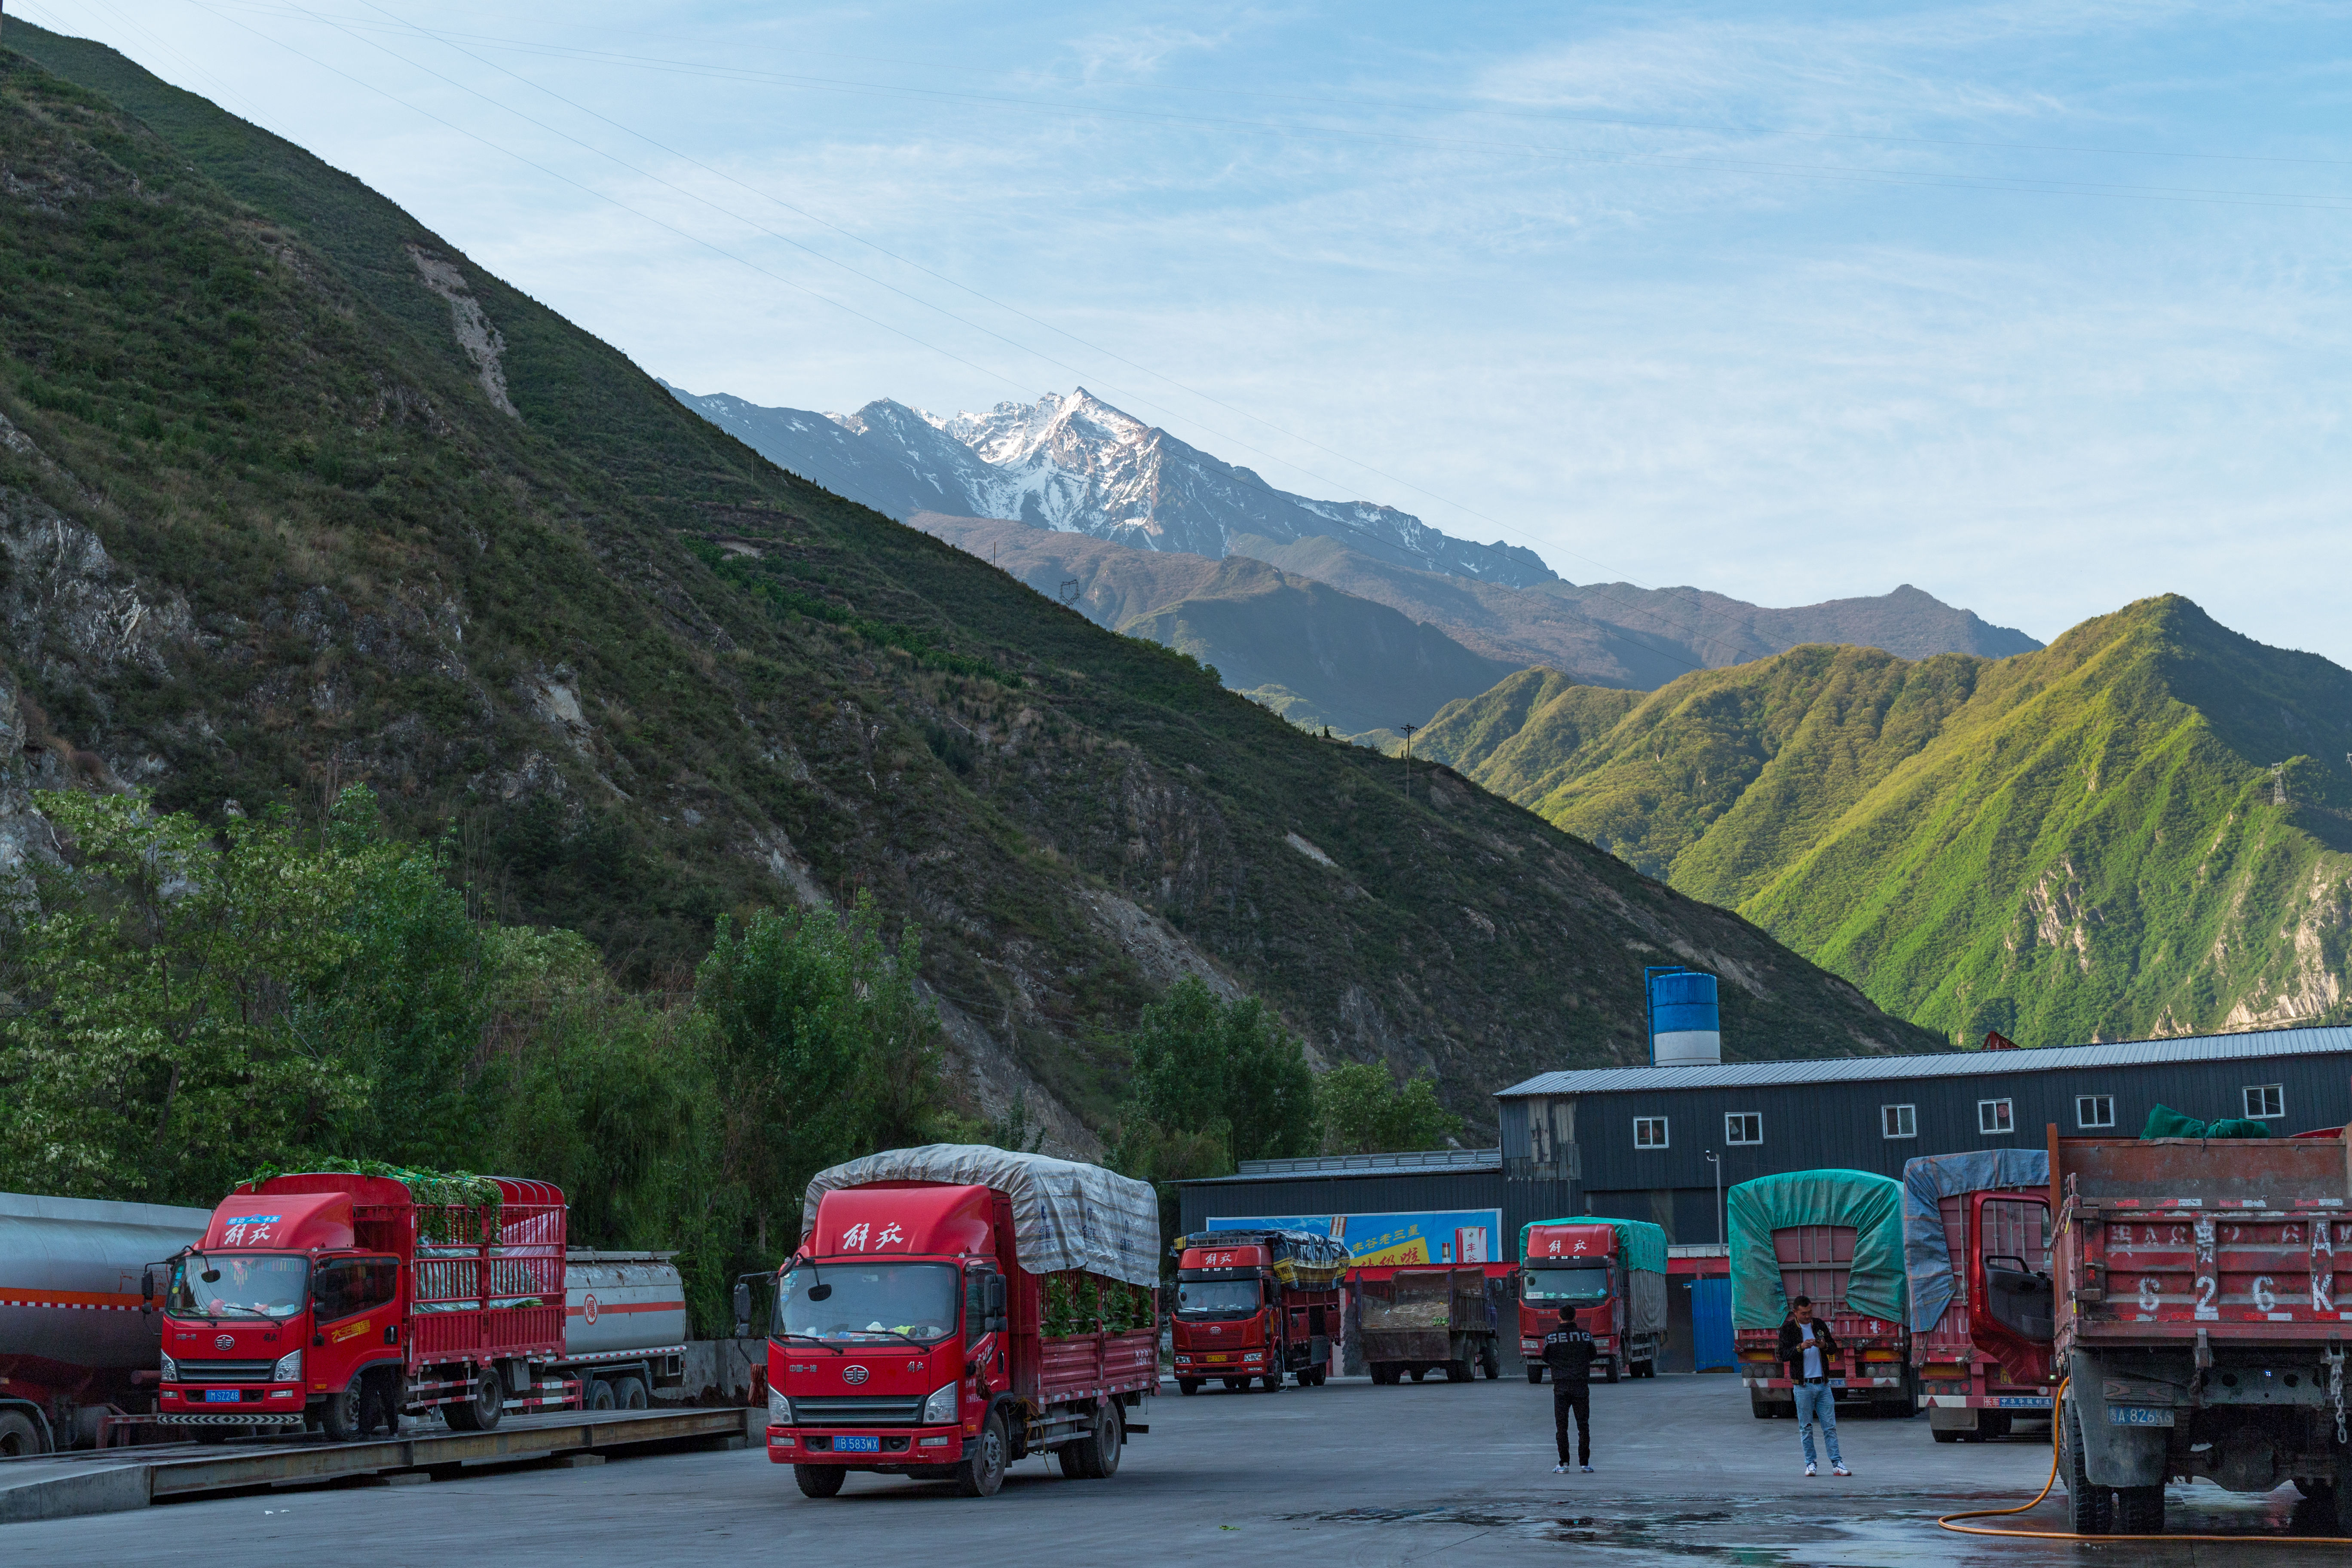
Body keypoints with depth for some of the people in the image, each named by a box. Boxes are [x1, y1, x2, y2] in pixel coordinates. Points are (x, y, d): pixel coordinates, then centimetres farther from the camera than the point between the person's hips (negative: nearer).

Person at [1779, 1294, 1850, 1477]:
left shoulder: (1820, 1326, 11)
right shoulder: (1788, 1329, 0)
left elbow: (1834, 1348, 13)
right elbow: (1783, 1355, -8)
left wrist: (1824, 1346, -9)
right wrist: (1800, 1347, -23)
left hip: (1823, 1385, 3)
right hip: (1803, 1386, -3)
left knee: (1830, 1426, 0)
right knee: (1806, 1428, 1)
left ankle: (1837, 1464, 0)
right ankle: (1810, 1464, 9)